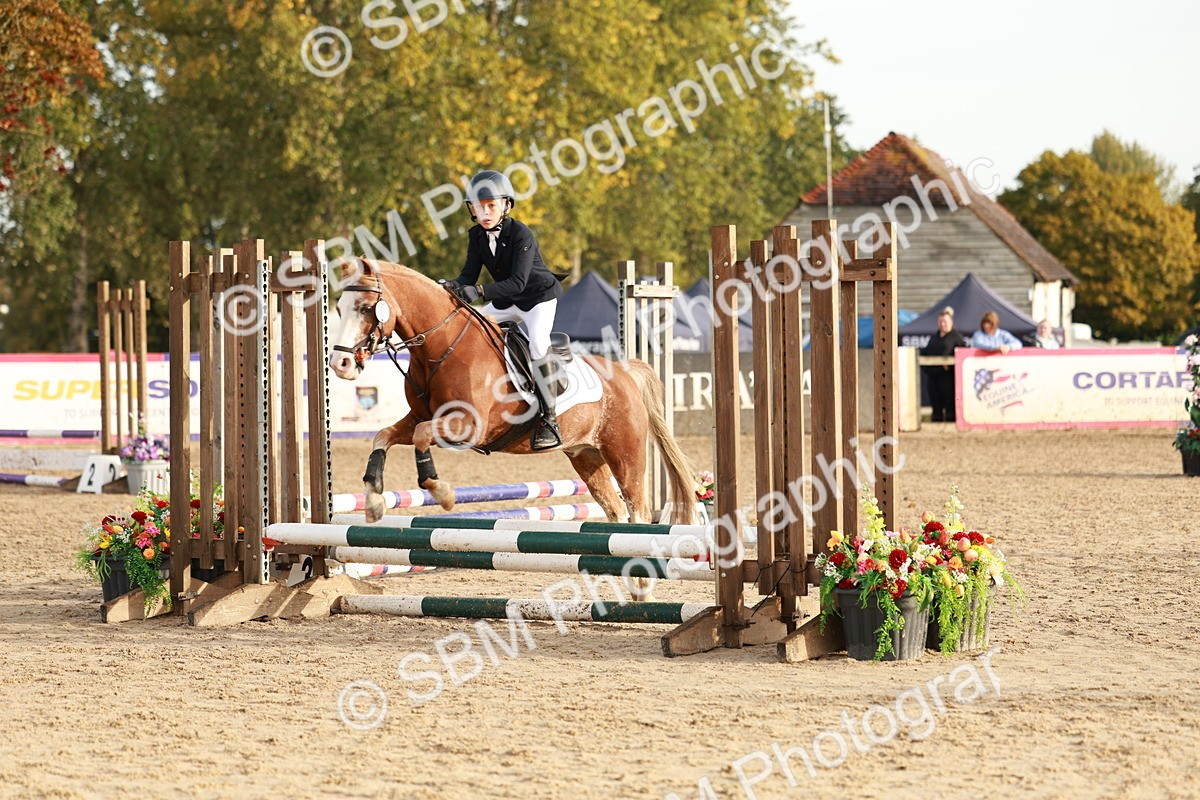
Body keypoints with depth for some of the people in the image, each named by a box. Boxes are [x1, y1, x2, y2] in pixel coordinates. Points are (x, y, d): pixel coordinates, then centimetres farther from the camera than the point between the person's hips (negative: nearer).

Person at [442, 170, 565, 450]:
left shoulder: (521, 235, -26)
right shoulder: (477, 236, -4)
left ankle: (549, 419, -31)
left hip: (541, 296, -8)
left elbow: (518, 282, -33)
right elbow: (469, 274, -6)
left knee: (537, 341, -32)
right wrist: (453, 286, -29)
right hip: (507, 302, 8)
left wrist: (480, 291, -45)